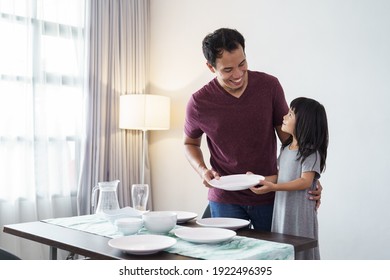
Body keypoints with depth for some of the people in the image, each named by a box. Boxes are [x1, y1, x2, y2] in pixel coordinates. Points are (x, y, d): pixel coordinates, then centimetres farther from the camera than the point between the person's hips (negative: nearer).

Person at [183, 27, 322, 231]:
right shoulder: (199, 103, -11)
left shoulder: (269, 86, -8)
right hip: (225, 199, -1)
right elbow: (190, 143, 7)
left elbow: (287, 134, 2)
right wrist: (202, 170, -12)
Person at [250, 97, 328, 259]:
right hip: (281, 210, 7)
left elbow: (305, 182, -20)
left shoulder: (310, 152, -12)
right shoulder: (286, 149, 12)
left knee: (299, 253, 1)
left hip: (299, 212, -7)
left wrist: (273, 187, -28)